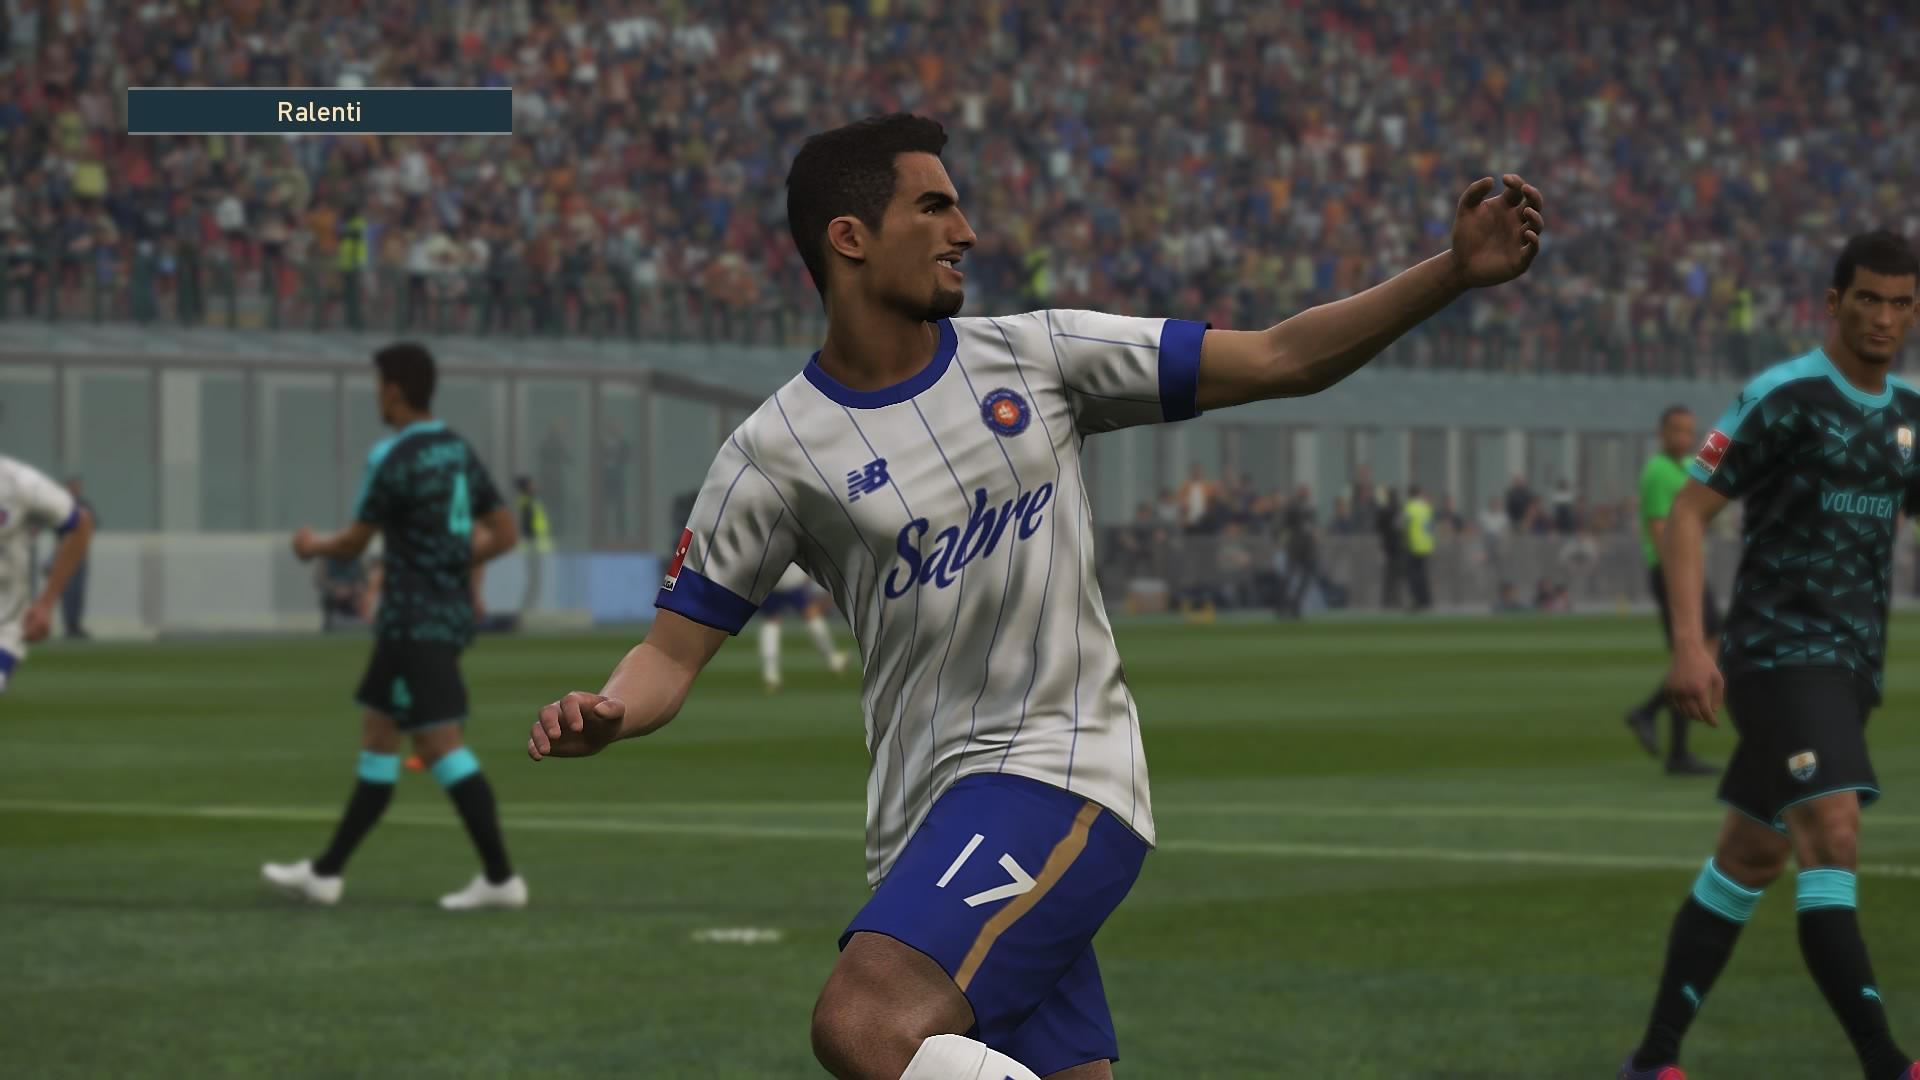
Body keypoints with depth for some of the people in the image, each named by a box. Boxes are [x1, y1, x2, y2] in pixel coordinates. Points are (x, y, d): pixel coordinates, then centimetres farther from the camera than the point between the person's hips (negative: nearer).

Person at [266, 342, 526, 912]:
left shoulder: (394, 458, -14)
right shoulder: (459, 451, 10)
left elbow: (355, 542, -7)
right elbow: (503, 534, 12)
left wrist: (313, 545, 14)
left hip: (414, 623, -9)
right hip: (451, 610, 9)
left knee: (439, 745, -10)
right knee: (378, 736, 14)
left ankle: (500, 877, -13)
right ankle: (325, 873, 20)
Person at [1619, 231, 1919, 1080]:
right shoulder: (1783, 398, -10)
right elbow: (1687, 513, -10)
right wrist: (1689, 642, -21)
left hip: (1852, 665, 8)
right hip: (1782, 653, -8)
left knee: (1751, 858, 12)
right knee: (1832, 836, -21)